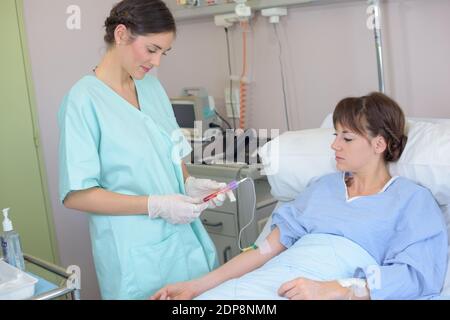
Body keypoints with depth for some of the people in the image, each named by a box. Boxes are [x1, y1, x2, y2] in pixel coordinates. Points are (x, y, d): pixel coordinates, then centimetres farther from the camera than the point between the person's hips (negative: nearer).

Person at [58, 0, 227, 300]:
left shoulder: (153, 87, 6)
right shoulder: (84, 99, -14)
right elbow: (76, 195, -16)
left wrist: (189, 183, -4)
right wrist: (156, 206, -20)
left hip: (184, 237, 6)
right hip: (135, 251, -6)